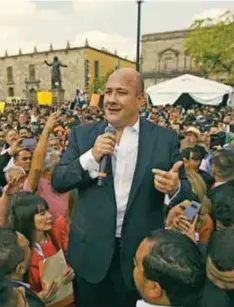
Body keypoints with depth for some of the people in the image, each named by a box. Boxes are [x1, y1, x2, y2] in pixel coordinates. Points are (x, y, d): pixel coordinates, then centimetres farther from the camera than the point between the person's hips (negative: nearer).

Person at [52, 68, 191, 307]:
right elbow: (58, 181, -5)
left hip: (141, 251, 0)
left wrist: (174, 187, -25)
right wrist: (91, 157, -20)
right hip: (91, 250, 1)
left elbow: (185, 189, -2)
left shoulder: (165, 138, -5)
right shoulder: (82, 134, -1)